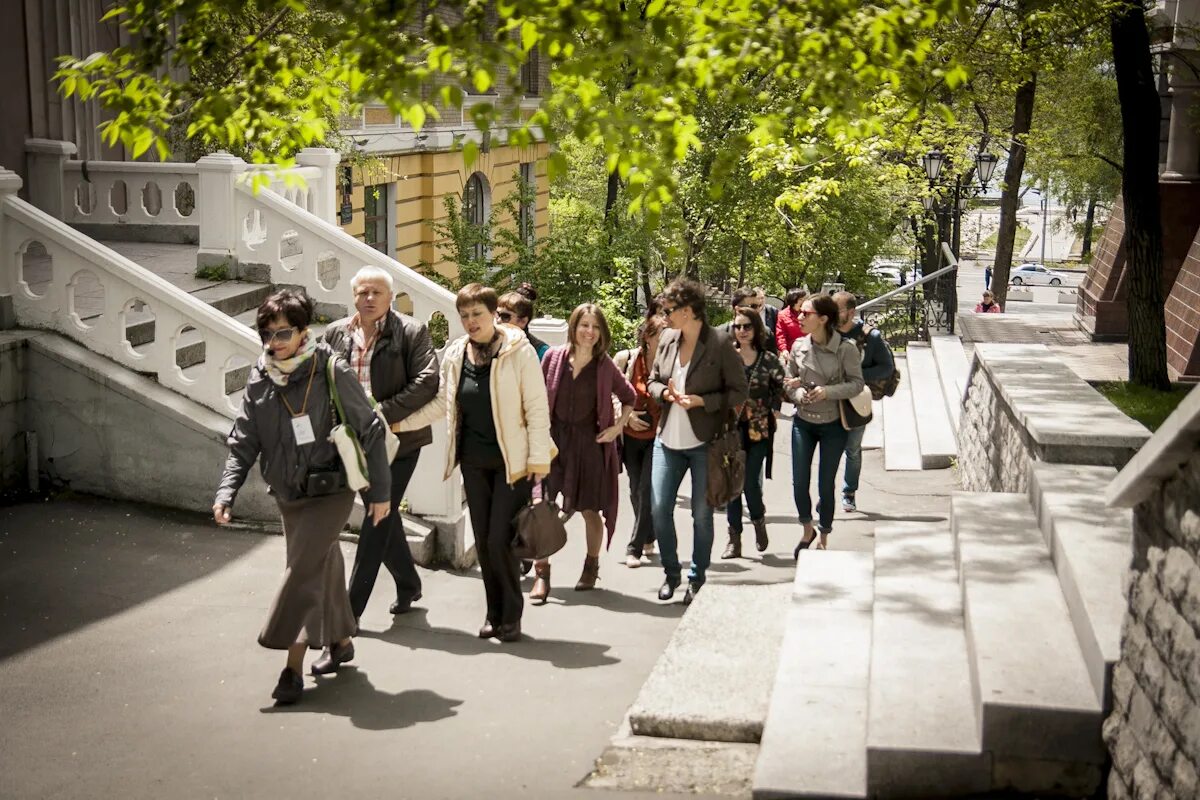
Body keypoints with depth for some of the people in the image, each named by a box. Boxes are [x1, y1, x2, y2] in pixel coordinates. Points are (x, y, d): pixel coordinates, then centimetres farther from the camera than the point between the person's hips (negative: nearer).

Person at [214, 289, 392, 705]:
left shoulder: (332, 373, -15)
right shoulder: (259, 380, 0)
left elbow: (370, 432, -9)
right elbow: (243, 443, 3)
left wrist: (380, 491, -7)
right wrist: (226, 493, -10)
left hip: (330, 493, -5)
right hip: (288, 496, 6)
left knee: (303, 570, -14)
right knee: (324, 568, 19)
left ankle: (293, 667, -9)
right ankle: (340, 641, 38)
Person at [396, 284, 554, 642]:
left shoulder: (519, 351, -9)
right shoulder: (455, 354, 6)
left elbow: (537, 407, -9)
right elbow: (442, 403, 16)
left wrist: (539, 457, -12)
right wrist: (399, 423, 11)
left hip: (512, 461, -5)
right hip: (474, 461, 5)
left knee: (500, 540, -8)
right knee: (483, 541, 10)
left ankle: (511, 616, 9)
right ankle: (494, 612, 23)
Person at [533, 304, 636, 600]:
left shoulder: (605, 366, -1)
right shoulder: (553, 357, -1)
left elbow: (629, 397, 13)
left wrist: (618, 427, 3)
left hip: (590, 442, 0)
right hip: (554, 439, 0)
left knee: (590, 509, 10)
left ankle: (591, 565, 32)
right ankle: (541, 574, -4)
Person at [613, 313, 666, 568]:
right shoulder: (626, 359, -7)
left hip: (658, 435, -2)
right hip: (631, 435, 2)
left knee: (646, 490, -8)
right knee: (636, 490, 14)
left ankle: (635, 547, 0)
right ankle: (648, 536, 36)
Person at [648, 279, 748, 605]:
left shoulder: (720, 343, -11)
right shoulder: (667, 339, 4)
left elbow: (739, 392, -8)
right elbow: (653, 381, 15)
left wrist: (701, 401, -19)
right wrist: (665, 392, -7)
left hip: (704, 442, -5)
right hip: (668, 440, 5)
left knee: (701, 514, 5)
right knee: (659, 508, 3)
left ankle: (697, 579, 20)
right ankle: (671, 574, 21)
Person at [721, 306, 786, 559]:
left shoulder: (769, 361, 1)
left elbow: (779, 390, 10)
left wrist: (771, 411, 0)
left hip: (758, 429, -1)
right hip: (731, 427, 1)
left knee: (751, 482, -5)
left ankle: (759, 521, 26)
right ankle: (734, 539, 8)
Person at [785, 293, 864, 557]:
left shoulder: (846, 349, -13)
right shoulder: (799, 346, -2)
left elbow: (857, 383, -10)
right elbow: (789, 381, 6)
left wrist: (828, 391, -23)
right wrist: (799, 393, -15)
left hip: (833, 424, -3)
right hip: (803, 422, 3)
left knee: (826, 484, 5)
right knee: (799, 482, 1)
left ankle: (823, 540, 23)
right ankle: (808, 530, 27)